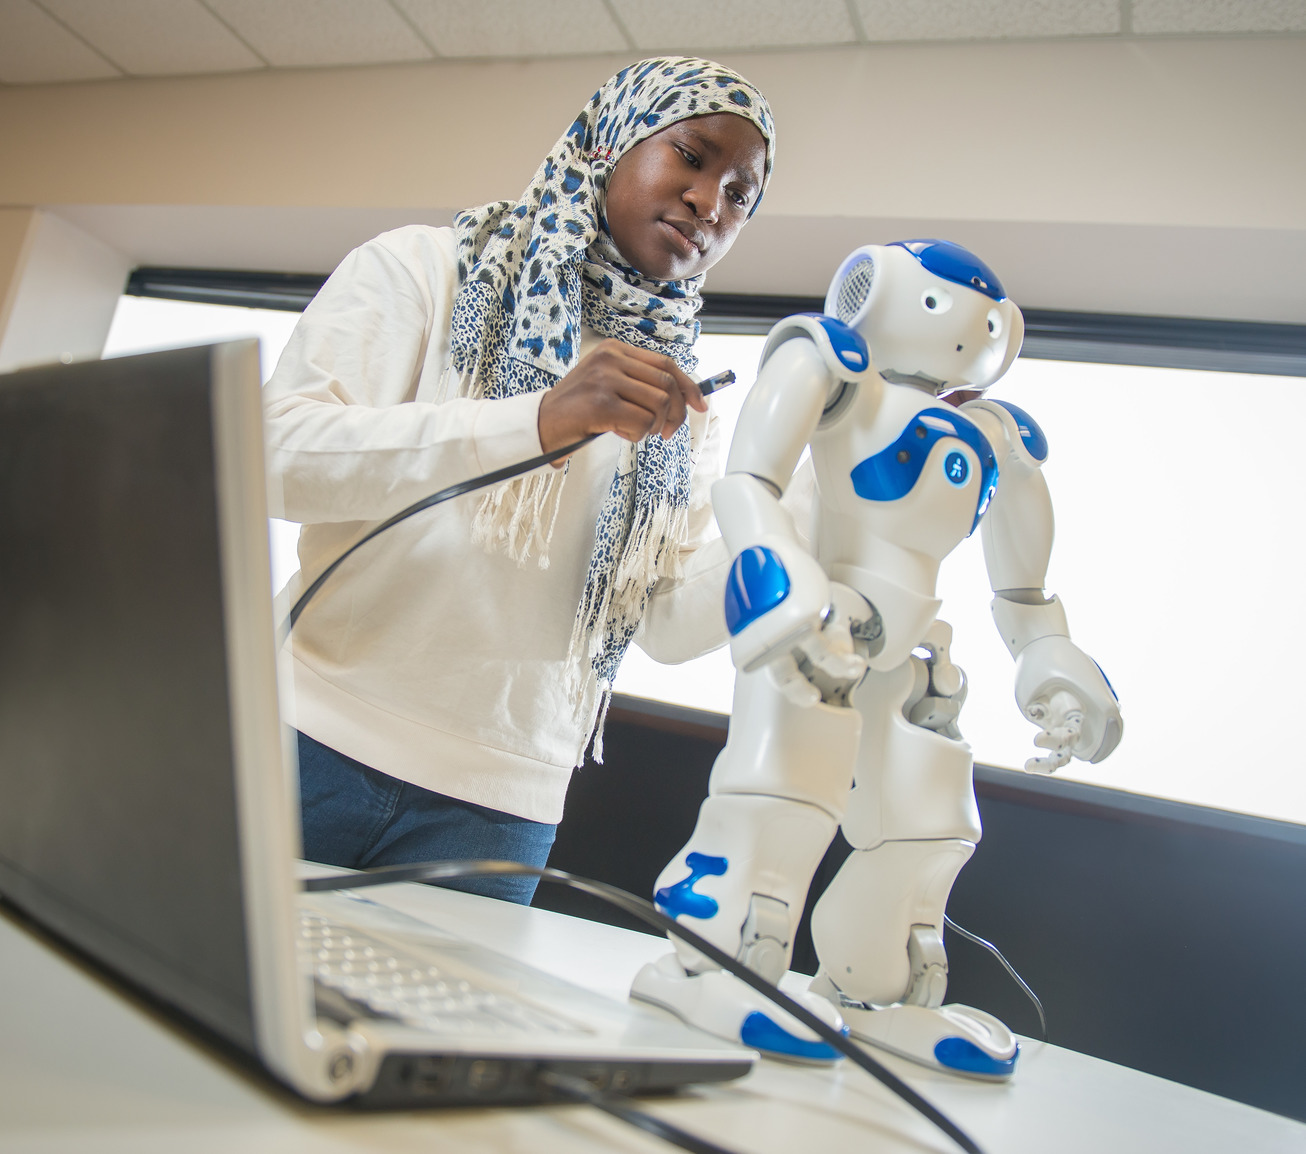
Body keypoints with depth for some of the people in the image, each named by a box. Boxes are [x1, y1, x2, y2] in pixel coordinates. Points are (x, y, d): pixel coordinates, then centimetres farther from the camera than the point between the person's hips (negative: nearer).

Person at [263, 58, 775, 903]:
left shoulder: (681, 407, 10)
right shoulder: (425, 266, -1)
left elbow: (673, 625, 0)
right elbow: (276, 454, -16)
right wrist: (540, 419, -27)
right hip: (314, 738, -2)